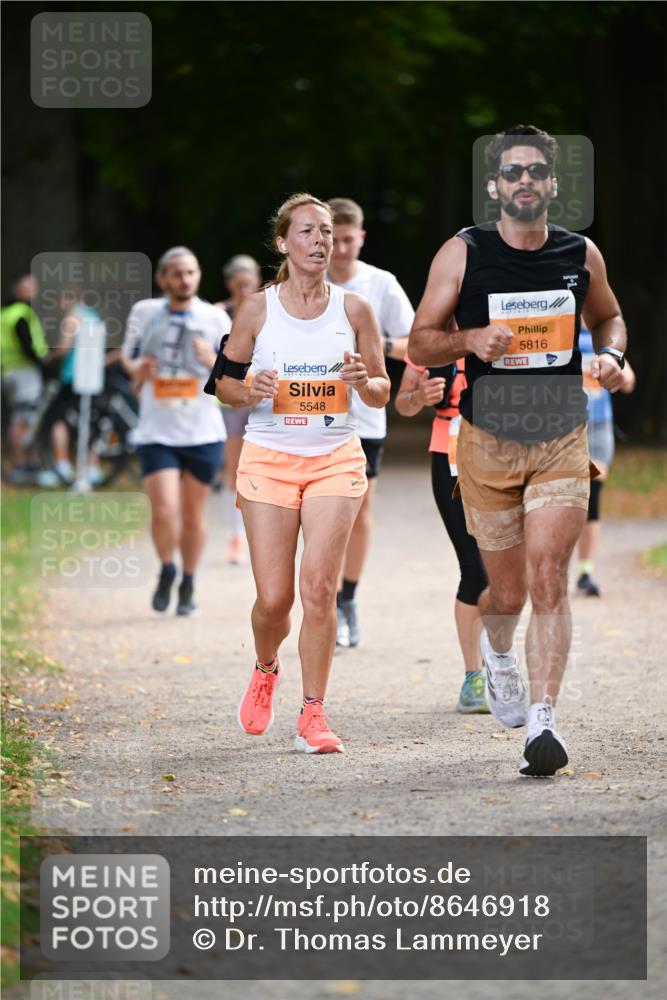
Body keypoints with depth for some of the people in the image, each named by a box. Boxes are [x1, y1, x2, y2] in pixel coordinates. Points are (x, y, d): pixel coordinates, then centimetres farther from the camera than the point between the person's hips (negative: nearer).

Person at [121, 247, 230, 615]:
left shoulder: (215, 319, 1)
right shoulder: (144, 313, 2)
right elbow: (127, 354, 17)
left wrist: (215, 361, -16)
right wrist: (136, 369, -6)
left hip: (203, 433, 1)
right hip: (156, 433, -1)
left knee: (193, 513, 8)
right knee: (163, 511, -13)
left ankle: (188, 585, 26)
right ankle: (166, 572, 13)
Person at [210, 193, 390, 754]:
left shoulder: (354, 310, 3)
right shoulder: (257, 310, 1)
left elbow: (381, 395, 8)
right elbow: (224, 381, 8)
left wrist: (362, 380, -14)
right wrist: (251, 392, -14)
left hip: (335, 460, 0)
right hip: (268, 458, 0)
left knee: (319, 586, -13)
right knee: (274, 598, -2)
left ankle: (313, 716, -6)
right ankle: (266, 669, 32)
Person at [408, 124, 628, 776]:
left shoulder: (581, 255, 3)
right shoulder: (462, 253, -3)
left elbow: (608, 317, 22)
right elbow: (420, 343, 1)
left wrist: (610, 355, 0)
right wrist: (470, 340, -20)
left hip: (562, 441, 1)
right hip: (487, 440, 0)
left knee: (548, 581, -14)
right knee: (508, 591, 9)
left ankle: (541, 723, -15)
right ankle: (496, 651, 44)